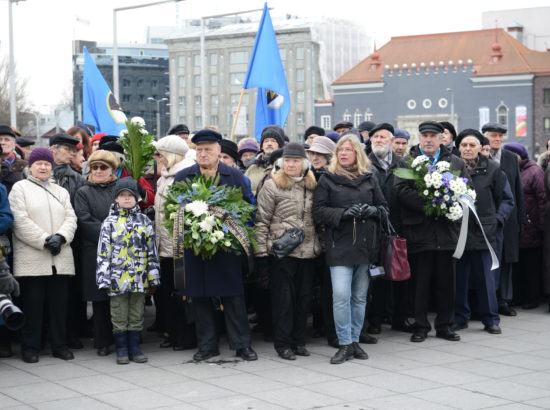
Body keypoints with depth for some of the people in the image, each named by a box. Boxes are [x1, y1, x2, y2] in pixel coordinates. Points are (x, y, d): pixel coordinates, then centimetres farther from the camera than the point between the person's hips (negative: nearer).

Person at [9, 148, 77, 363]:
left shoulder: (61, 191, 20)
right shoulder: (20, 188, 5)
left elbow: (71, 218, 9)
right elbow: (21, 221, -7)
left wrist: (60, 237, -11)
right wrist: (44, 240, -15)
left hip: (60, 259, 4)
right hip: (32, 259, -4)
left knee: (59, 303, 5)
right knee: (33, 303, -1)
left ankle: (59, 344, 13)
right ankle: (30, 347, 7)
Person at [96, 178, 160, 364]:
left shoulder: (144, 221, 6)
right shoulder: (110, 222, 1)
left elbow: (152, 252, 8)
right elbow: (103, 252, -1)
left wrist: (153, 278, 6)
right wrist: (104, 279, -7)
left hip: (139, 278, 2)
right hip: (118, 277, -2)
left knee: (137, 315, 9)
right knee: (119, 316, 5)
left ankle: (134, 348, 18)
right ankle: (121, 349, 14)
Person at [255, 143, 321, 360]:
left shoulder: (311, 187, 12)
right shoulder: (271, 186, -3)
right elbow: (262, 220, -5)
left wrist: (318, 245, 12)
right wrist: (261, 250, -10)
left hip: (307, 252, 5)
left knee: (304, 297, 9)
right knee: (283, 298, -2)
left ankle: (299, 340, 19)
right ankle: (283, 343, 7)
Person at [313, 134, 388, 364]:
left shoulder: (369, 179, 12)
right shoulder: (327, 180, 4)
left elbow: (383, 206, 16)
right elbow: (318, 211, -2)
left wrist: (373, 210, -6)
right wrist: (343, 213, -16)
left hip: (366, 245, 3)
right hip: (340, 246, -3)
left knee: (360, 297, 9)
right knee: (341, 296, -12)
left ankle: (355, 341, 19)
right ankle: (345, 345, -4)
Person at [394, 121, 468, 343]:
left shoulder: (456, 163, 12)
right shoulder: (406, 163, 5)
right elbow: (401, 190, -8)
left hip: (447, 231, 2)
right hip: (419, 231, -2)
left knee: (446, 281, 7)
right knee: (420, 281, 2)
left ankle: (444, 325, 17)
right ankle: (421, 326, 11)